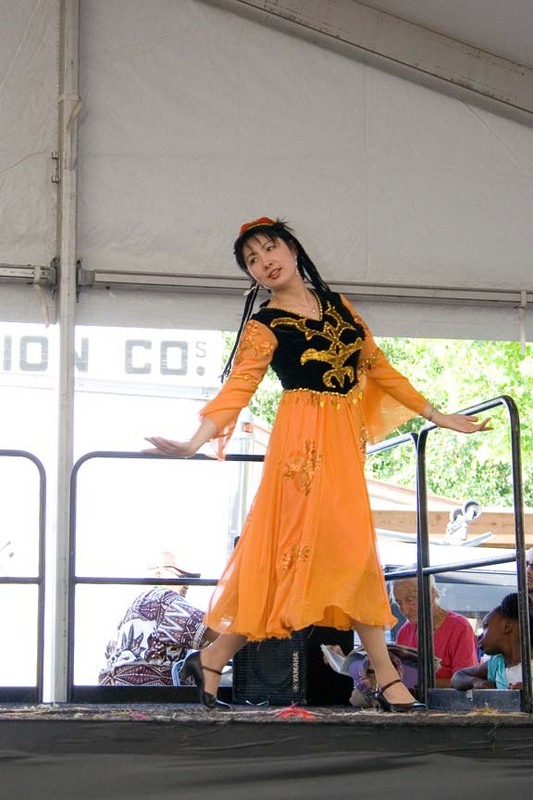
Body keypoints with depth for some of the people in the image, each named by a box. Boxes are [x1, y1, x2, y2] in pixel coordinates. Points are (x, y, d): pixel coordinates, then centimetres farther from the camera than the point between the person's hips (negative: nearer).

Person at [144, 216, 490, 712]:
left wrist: (437, 416, 20)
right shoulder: (264, 326, -2)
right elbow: (236, 389, -13)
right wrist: (195, 444, -28)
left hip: (344, 439, 6)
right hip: (305, 438, -6)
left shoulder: (337, 305, 15)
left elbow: (377, 367, 19)